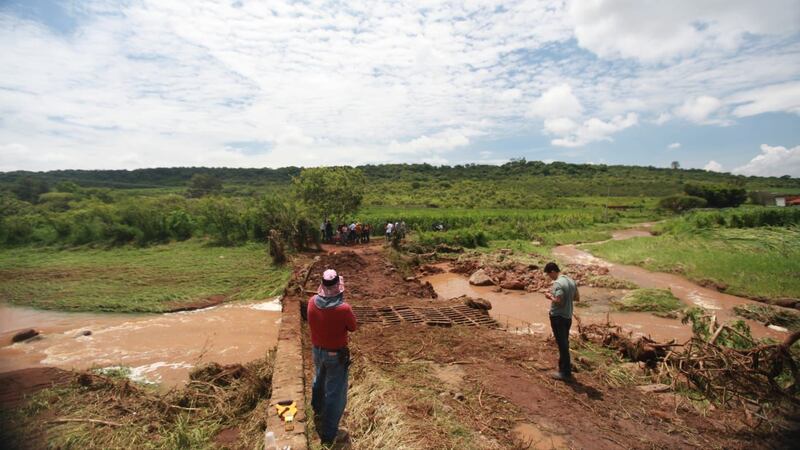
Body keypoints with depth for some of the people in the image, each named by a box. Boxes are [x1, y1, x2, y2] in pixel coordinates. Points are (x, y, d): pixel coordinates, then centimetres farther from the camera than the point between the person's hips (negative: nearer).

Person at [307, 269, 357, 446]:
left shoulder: (312, 302, -18)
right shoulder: (344, 308, -32)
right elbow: (353, 327, -13)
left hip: (317, 350, 6)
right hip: (336, 355, -6)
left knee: (319, 381, 32)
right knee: (335, 393, 12)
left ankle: (318, 411, 58)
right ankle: (328, 433, 22)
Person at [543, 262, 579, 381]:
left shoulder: (558, 283, -20)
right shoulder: (571, 281, 7)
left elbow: (558, 301, -25)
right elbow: (577, 298, 14)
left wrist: (550, 296, -8)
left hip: (558, 317, -8)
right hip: (568, 316, 8)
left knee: (562, 344, 0)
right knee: (565, 343, 19)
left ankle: (565, 373, 8)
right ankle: (565, 366, 31)